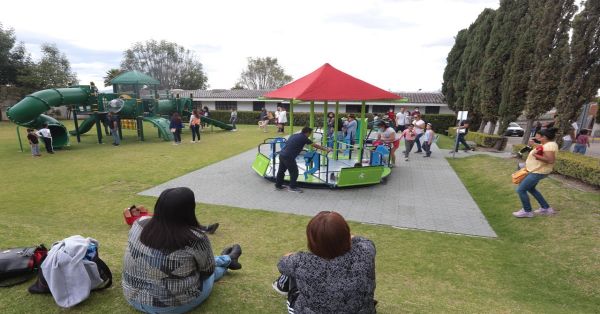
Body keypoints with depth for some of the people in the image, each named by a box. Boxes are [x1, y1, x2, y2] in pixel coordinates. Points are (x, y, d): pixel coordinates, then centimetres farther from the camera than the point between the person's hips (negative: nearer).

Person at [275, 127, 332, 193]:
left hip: (281, 154, 8)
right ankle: (292, 187, 17)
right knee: (294, 172, 7)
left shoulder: (294, 135, 17)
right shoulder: (303, 138, -3)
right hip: (289, 157, -8)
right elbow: (315, 145, 1)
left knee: (281, 171, 20)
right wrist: (326, 149, 9)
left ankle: (278, 185, 32)